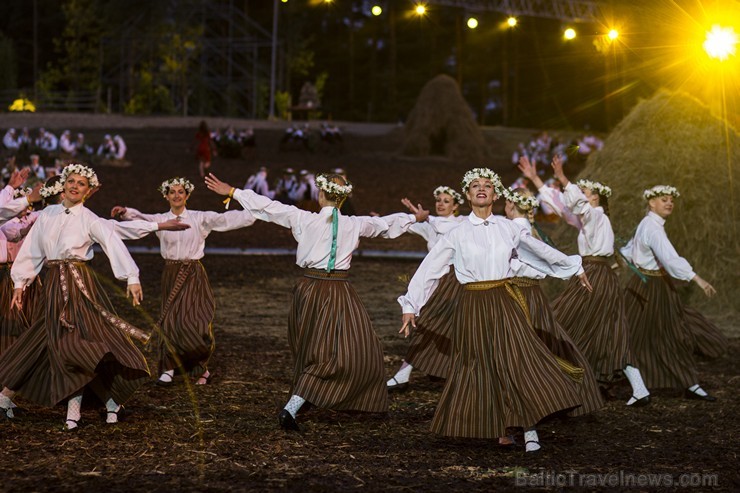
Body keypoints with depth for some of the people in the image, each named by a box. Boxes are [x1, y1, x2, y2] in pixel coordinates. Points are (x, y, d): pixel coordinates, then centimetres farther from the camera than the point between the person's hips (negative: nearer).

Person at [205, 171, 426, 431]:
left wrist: (232, 192, 7)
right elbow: (386, 223, 14)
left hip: (309, 289, 3)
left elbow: (268, 206, -1)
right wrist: (415, 217, 32)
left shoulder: (305, 219, -4)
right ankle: (291, 408, -15)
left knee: (310, 349, 23)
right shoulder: (355, 224, -2)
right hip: (338, 291, -3)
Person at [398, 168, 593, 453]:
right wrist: (410, 307, 1)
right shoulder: (457, 234, 1)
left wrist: (574, 269, 27)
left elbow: (540, 250, 18)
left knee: (518, 358, -11)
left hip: (504, 303, 1)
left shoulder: (507, 228, 6)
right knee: (476, 366, 3)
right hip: (473, 305, -1)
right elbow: (429, 269, 3)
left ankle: (529, 430, -9)